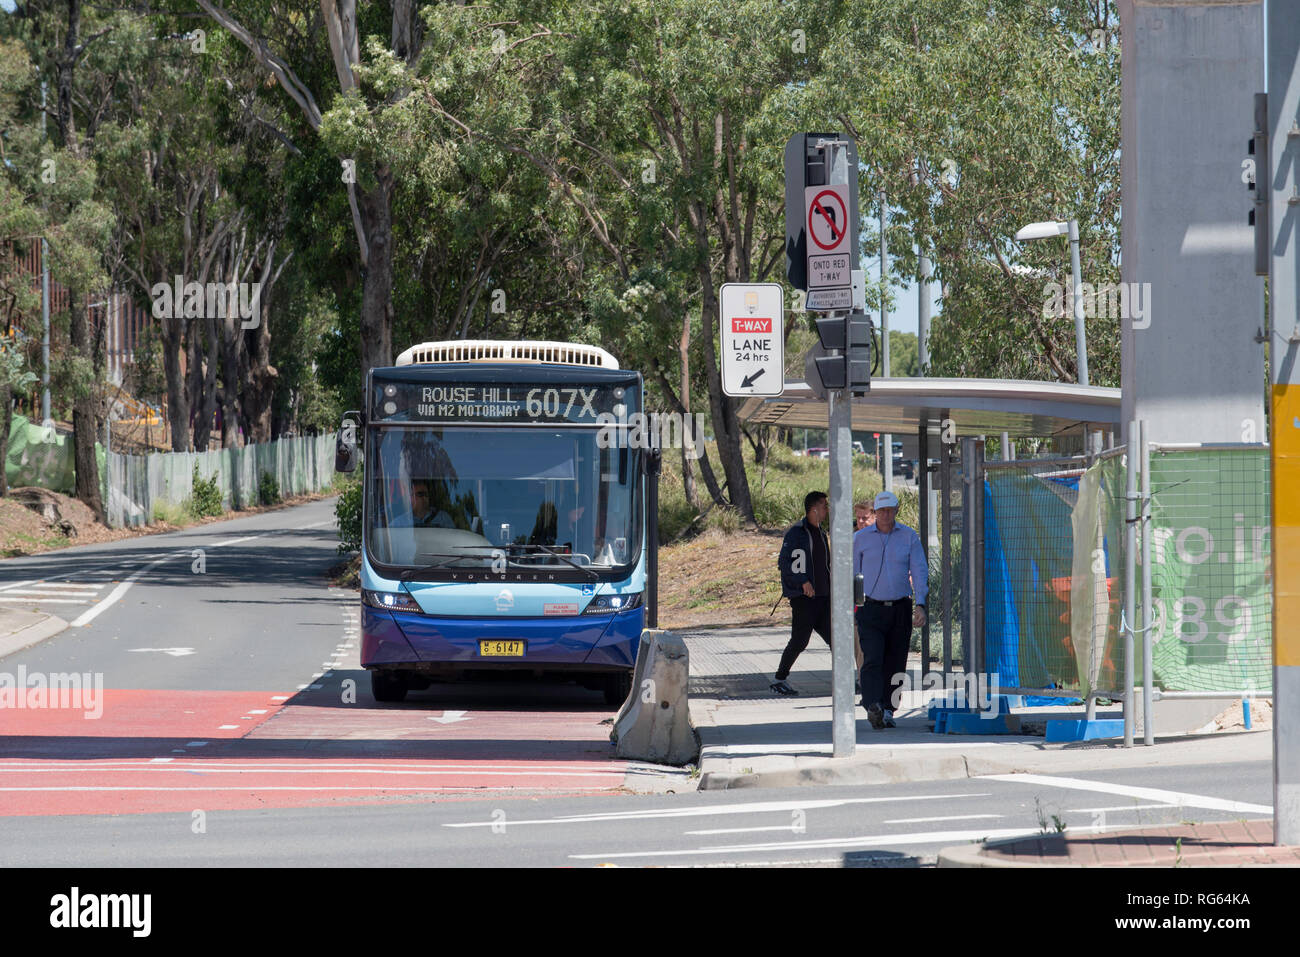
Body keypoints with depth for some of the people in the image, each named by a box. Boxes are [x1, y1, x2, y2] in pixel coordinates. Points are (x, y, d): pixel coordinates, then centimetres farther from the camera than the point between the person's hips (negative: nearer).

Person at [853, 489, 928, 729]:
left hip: (900, 610, 2)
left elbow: (919, 572, 0)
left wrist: (920, 605, -12)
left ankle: (887, 710, 15)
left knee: (895, 664, 4)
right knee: (873, 660, -17)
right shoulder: (860, 538, 4)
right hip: (871, 609, -1)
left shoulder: (909, 537, 4)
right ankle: (873, 707, -30)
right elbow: (853, 573, 9)